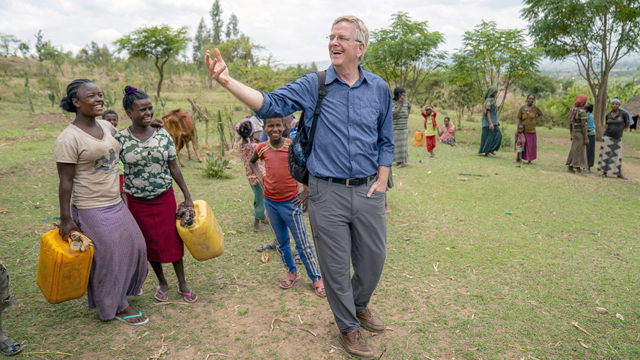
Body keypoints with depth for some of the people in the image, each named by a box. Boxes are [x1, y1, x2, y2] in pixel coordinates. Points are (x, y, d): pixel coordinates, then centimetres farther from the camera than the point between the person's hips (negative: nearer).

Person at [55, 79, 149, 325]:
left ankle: (125, 285, 46)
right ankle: (117, 307, 27)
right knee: (107, 258, 6)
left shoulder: (106, 126, 5)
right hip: (92, 211, -8)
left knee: (134, 246, 18)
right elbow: (65, 181, -15)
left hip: (116, 204, 8)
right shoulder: (68, 139, -17)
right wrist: (65, 218, -14)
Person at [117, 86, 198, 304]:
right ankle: (162, 283, 33)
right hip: (137, 202, 0)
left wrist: (187, 197, 1)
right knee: (150, 243, 13)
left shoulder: (163, 136, -4)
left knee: (173, 240, 6)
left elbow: (174, 168, 1)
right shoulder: (120, 139, -8)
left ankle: (182, 284, 22)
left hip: (165, 198, 0)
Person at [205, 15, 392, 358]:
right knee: (335, 265, 10)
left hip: (368, 191, 3)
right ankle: (347, 327, 35)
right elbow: (270, 104, -11)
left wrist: (381, 182, 2)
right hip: (327, 192, -2)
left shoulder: (379, 89, 6)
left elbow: (386, 141, 11)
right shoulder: (312, 86, -1)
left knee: (373, 259, 16)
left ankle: (360, 306, 47)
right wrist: (227, 80, -23)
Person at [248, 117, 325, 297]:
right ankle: (292, 272, 35)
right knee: (281, 241, 17)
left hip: (290, 202, -4)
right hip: (270, 201, 4)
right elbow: (252, 161, 22)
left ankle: (316, 278, 15)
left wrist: (308, 191, -14)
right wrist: (259, 177, 6)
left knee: (302, 242, 2)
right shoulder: (262, 148, -2)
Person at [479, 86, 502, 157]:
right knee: (489, 137, -5)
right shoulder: (488, 101, -13)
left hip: (493, 122, 10)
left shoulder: (492, 100, 16)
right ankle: (487, 152, 2)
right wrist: (490, 123, -26)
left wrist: (496, 121, 22)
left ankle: (491, 149, 20)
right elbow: (487, 112, -20)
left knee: (498, 136, 11)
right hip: (489, 123, -10)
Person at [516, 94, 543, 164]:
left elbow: (540, 113, 19)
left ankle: (530, 160, 14)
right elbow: (519, 119, 0)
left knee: (531, 146, 3)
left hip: (532, 131, 1)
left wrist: (535, 118, 4)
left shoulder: (535, 108, -1)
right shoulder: (522, 108, -2)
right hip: (523, 130, 0)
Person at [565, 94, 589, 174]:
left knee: (574, 151, 16)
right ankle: (578, 170, 3)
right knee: (579, 152, -2)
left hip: (574, 133, 7)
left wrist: (571, 135, 21)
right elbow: (583, 125, -21)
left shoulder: (572, 110, 7)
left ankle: (570, 167, 19)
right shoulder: (582, 111, -17)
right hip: (581, 134, -7)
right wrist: (586, 138, -18)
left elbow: (570, 124, 12)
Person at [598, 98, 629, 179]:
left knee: (617, 156, 6)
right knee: (606, 154, 1)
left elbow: (627, 123, 11)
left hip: (617, 139, 0)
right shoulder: (608, 115, 2)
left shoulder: (623, 113, -5)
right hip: (607, 137, 0)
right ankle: (604, 172, 9)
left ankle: (619, 173, 16)